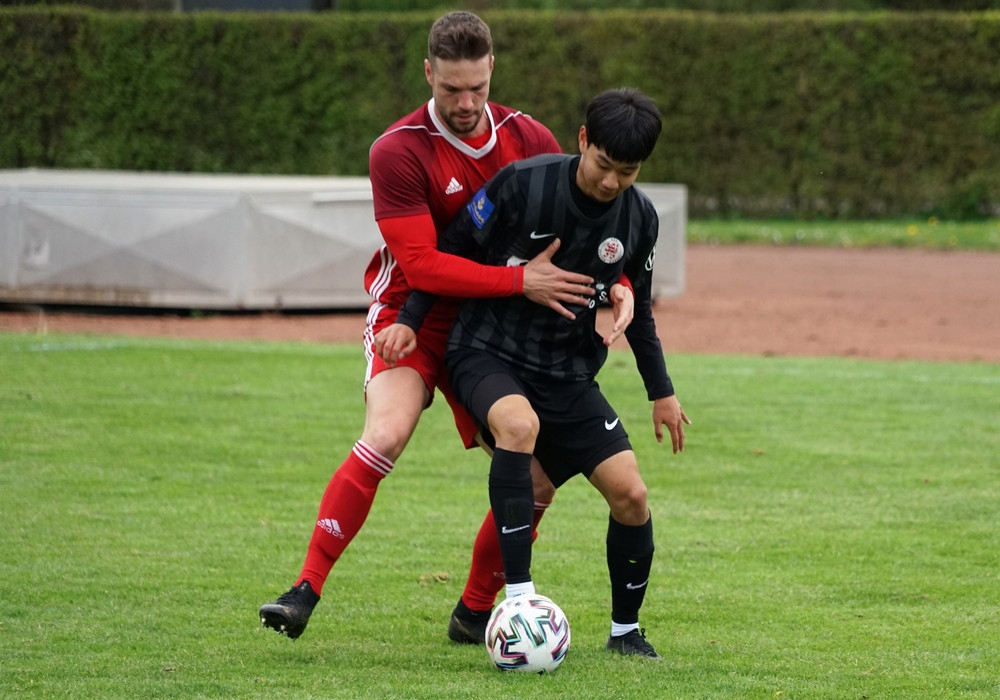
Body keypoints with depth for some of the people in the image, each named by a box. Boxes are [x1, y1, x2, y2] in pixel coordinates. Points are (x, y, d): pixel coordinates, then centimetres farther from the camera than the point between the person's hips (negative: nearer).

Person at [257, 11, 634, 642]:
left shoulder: (530, 140, -2)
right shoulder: (398, 152, -17)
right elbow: (421, 264, -22)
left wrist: (618, 285, -13)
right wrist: (520, 281, -29)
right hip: (413, 316, -5)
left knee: (536, 478, -3)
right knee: (386, 435, -30)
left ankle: (474, 614, 16)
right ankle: (306, 591, -28)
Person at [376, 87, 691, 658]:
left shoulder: (640, 219, -2)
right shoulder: (522, 184, -17)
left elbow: (637, 306, 15)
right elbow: (454, 249, -4)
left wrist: (662, 391, 20)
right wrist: (409, 320, -10)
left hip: (569, 373, 4)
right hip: (487, 350, -4)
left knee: (631, 493, -8)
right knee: (520, 425, -38)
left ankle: (626, 630, 14)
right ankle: (519, 597, -34)